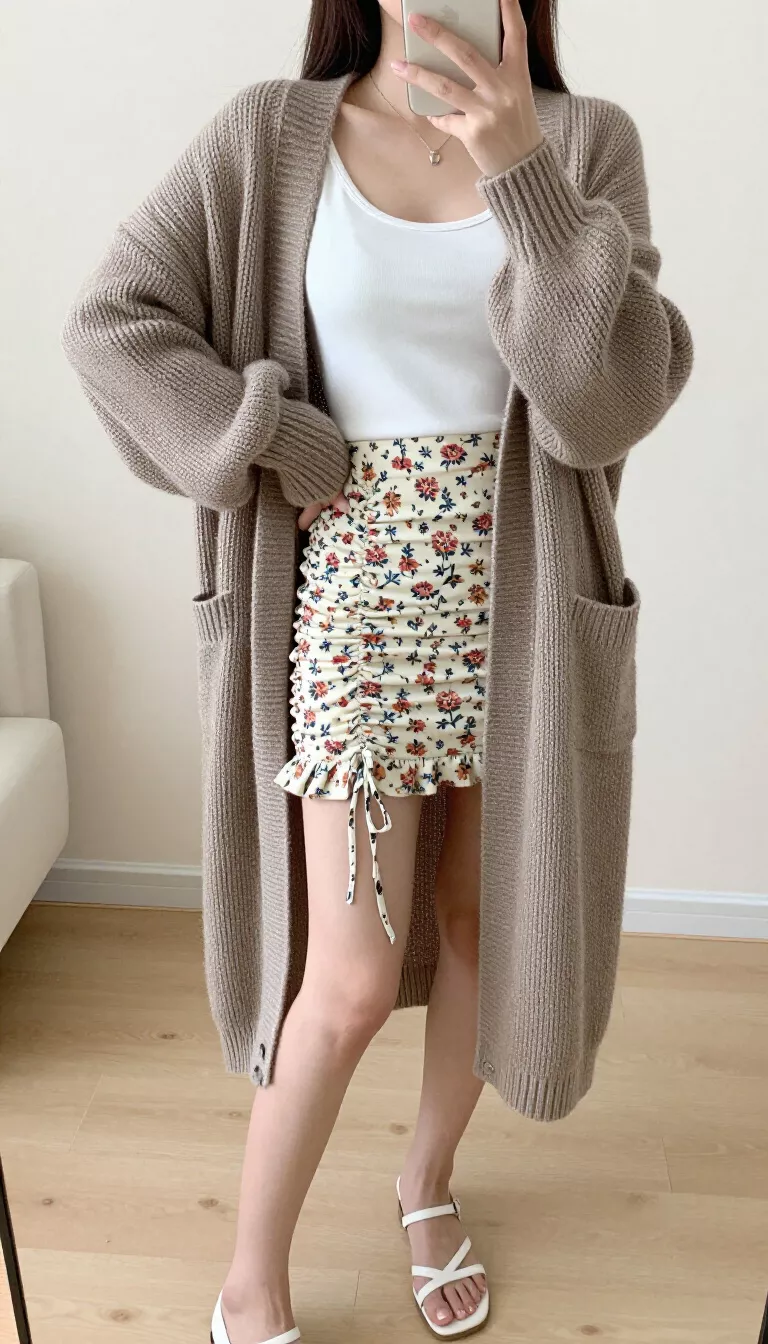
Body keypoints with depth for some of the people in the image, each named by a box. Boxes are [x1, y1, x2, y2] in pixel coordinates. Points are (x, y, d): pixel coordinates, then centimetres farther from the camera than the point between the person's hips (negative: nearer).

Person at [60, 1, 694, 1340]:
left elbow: (613, 398, -12)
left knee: (484, 919, 16)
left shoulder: (584, 141, -1)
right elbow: (110, 317, -3)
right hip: (354, 593, -2)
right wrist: (285, 456, -10)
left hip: (518, 602, 2)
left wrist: (522, 174, -22)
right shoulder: (271, 135, -2)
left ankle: (427, 1181, 44)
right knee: (351, 978, 0)